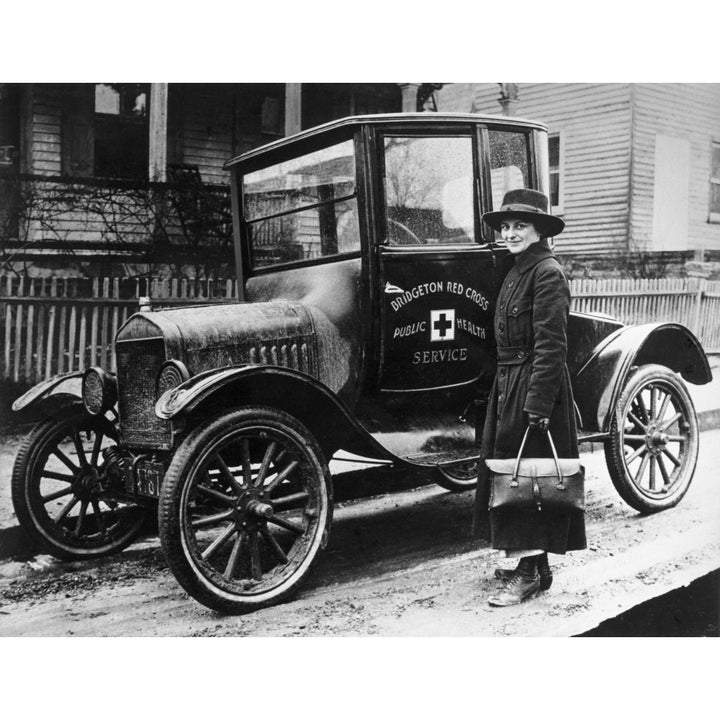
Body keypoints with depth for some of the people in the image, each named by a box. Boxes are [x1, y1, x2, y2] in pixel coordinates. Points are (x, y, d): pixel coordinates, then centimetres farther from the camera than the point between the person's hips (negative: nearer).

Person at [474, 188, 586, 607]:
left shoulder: (547, 273, -14)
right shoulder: (517, 272, 15)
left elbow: (551, 345, -21)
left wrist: (538, 405, -25)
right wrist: (509, 391, 17)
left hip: (535, 388, -10)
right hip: (510, 385, 10)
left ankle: (531, 574, 6)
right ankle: (530, 562, 27)